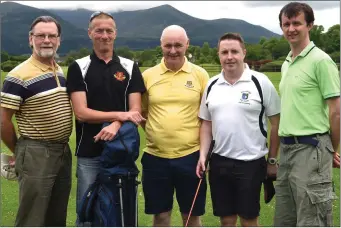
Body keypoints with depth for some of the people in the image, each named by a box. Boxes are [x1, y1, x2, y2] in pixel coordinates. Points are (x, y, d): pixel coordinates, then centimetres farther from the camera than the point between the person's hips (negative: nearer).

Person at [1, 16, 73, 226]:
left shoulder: (61, 72, 9)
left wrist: (62, 146, 15)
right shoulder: (19, 76, -14)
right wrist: (18, 152, -1)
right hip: (36, 154, -7)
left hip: (63, 152, 7)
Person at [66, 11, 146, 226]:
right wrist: (120, 115, -16)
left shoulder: (129, 67, 5)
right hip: (89, 153, -1)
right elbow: (81, 112, -9)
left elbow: (136, 111, -2)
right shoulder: (78, 68, 0)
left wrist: (116, 125, -21)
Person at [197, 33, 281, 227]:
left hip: (251, 162, -4)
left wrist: (272, 160, -2)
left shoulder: (260, 82, -7)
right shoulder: (212, 85, 6)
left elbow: (276, 122, -3)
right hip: (219, 162, 4)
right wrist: (203, 155, 2)